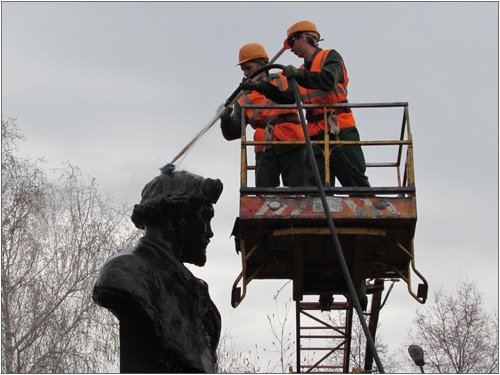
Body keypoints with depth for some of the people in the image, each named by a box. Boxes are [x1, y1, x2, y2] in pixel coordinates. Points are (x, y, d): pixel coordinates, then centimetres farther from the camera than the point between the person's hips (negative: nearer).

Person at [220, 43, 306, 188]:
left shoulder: (283, 80, 14)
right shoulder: (244, 99, 19)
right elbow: (232, 133, 12)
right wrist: (225, 119, -8)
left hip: (291, 145, -3)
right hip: (265, 151, 3)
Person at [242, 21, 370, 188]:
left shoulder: (330, 57, 2)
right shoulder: (302, 71, 22)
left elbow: (328, 81, -18)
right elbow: (288, 99, 19)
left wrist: (299, 75, -24)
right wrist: (263, 88, 10)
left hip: (340, 129, -7)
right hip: (316, 133, 7)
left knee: (357, 183, -6)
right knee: (314, 185, -3)